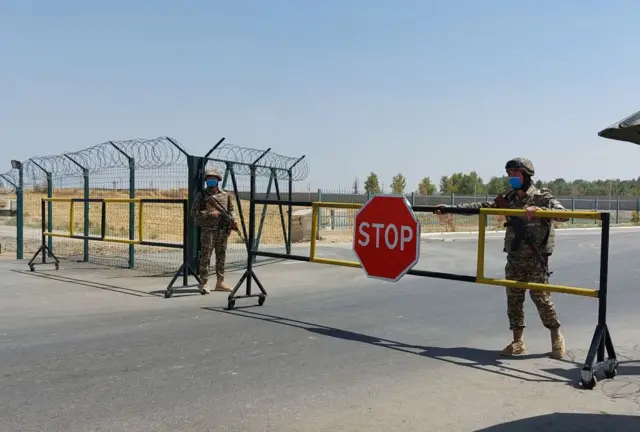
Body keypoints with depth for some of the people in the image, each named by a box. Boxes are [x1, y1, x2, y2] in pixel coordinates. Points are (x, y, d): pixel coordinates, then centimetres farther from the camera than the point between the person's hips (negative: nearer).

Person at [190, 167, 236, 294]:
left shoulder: (225, 195, 10)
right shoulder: (201, 195, -1)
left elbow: (230, 210, 19)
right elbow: (194, 212, -5)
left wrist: (232, 220, 0)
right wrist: (209, 214, -15)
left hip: (223, 230, 4)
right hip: (207, 230, -4)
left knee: (221, 257, 10)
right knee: (205, 257, -5)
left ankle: (220, 282, 19)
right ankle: (204, 283, 2)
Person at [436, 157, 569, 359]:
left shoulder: (542, 196, -7)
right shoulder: (508, 198, 8)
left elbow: (564, 215, -19)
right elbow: (482, 206, 5)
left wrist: (538, 210, -34)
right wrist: (450, 208, -1)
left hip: (535, 258, -5)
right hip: (514, 259, 5)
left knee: (541, 298, -3)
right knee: (513, 299, 7)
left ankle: (556, 337, 17)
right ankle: (518, 341, 16)